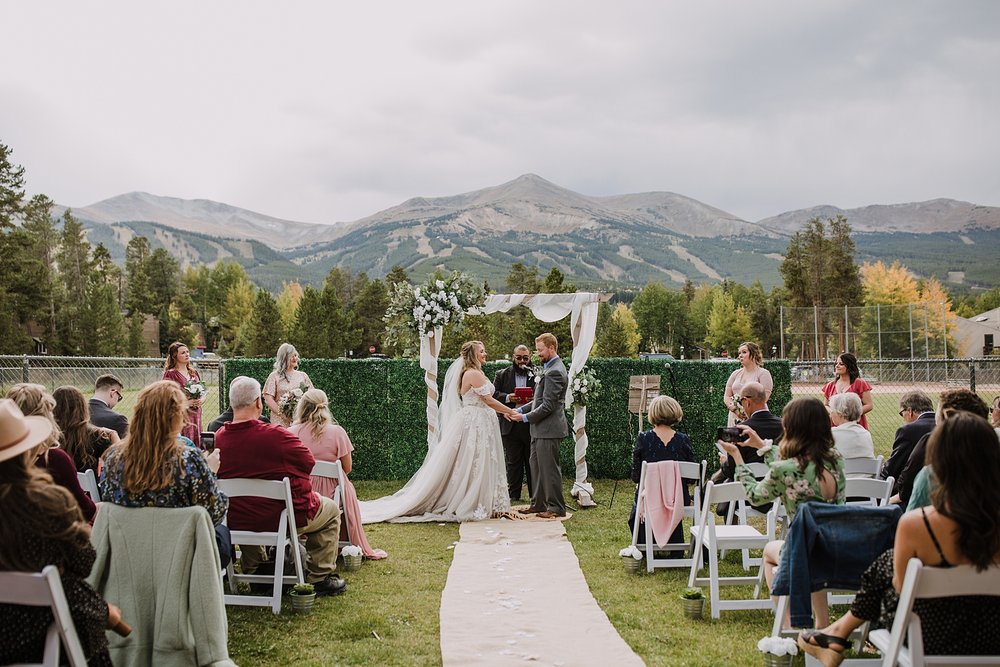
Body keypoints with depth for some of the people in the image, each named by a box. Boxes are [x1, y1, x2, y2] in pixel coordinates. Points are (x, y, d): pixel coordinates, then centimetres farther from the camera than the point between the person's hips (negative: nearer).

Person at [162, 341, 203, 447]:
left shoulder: (194, 372, 15)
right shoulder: (170, 374, -3)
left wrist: (201, 400, -2)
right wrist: (186, 403, -17)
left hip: (195, 415, 5)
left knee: (196, 445, 2)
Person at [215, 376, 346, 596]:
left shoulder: (218, 438, -10)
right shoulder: (278, 436, -25)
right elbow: (309, 464, -12)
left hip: (235, 521, 6)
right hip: (283, 519, -5)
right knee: (330, 509, 22)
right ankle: (320, 577, 20)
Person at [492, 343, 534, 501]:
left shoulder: (536, 375, 5)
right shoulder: (502, 375, 8)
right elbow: (493, 394, 1)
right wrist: (508, 398, -16)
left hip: (531, 424, 0)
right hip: (511, 425, 0)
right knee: (513, 462, 8)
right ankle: (514, 494, 15)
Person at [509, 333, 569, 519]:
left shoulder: (554, 372, -19)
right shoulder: (550, 368, 15)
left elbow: (548, 405, -22)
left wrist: (526, 417, -15)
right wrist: (521, 409, 9)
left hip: (549, 428, -11)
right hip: (541, 429, 11)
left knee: (549, 467, -2)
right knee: (535, 464, 16)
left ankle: (557, 507, 8)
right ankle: (538, 503, 26)